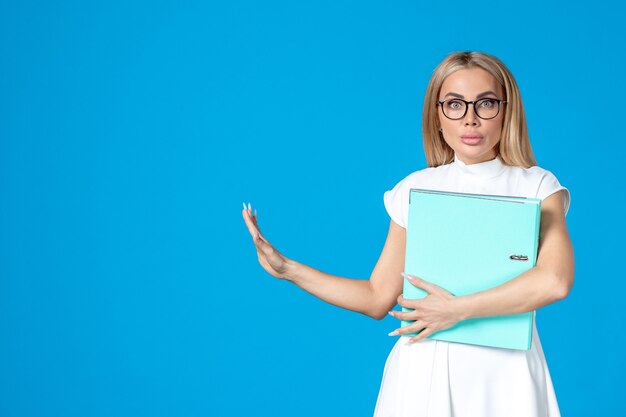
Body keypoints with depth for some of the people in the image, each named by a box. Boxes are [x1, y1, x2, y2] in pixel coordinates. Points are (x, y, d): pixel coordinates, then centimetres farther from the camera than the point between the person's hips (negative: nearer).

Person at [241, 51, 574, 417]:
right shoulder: (414, 190, 5)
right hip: (423, 369, 2)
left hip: (504, 373, -1)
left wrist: (457, 309, -19)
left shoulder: (538, 187, -1)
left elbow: (555, 281, -19)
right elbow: (378, 299, 5)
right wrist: (285, 268, 1)